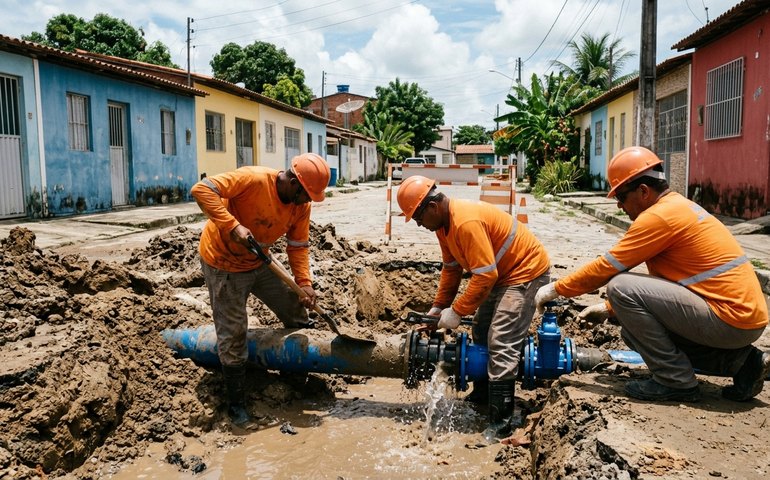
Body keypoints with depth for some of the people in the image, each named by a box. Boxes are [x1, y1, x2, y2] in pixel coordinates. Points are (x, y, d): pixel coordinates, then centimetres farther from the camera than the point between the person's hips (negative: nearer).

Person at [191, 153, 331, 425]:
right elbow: (201, 190, -35)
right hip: (223, 263, -6)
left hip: (258, 263, 7)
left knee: (296, 311, 10)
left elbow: (298, 246, -6)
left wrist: (305, 284, -19)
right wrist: (233, 226, -43)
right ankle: (236, 404, 15)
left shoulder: (302, 206, -10)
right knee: (232, 332, -3)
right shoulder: (253, 179, -30)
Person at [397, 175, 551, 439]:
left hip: (526, 272, -10)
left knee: (501, 345, -14)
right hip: (501, 273, 11)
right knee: (481, 335, 18)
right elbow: (451, 268, 9)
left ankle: (500, 424, -7)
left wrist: (456, 311, -23)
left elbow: (485, 275, -31)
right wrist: (438, 308, 6)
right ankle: (482, 394, 37)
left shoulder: (466, 222, -31)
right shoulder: (444, 222, 0)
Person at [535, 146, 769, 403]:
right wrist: (610, 308, 22)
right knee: (635, 330, 15)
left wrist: (555, 289, -2)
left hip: (731, 319, -10)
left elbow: (606, 267, -14)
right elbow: (659, 280, 22)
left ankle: (676, 382, -5)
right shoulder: (677, 206, 15)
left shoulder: (659, 215, -16)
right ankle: (739, 361, 13)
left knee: (620, 287, -16)